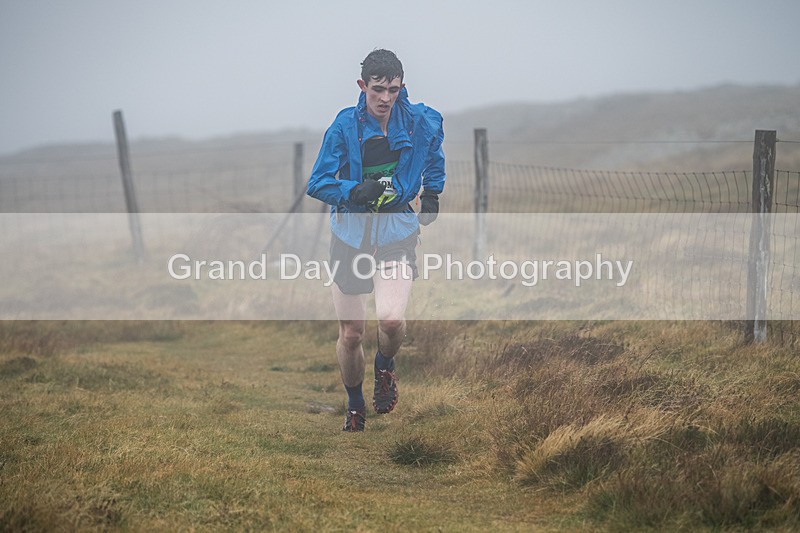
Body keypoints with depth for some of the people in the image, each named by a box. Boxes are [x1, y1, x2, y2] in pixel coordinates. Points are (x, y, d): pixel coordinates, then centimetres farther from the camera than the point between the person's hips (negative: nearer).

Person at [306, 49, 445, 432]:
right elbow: (317, 184, -8)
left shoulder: (421, 121, -5)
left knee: (392, 319, -23)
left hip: (397, 230, 0)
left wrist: (432, 193, 16)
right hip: (350, 232, 0)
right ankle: (355, 409, 31)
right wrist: (355, 191, -24)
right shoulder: (344, 126, -10)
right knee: (350, 334, 6)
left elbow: (434, 154, 20)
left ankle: (385, 367, 12)